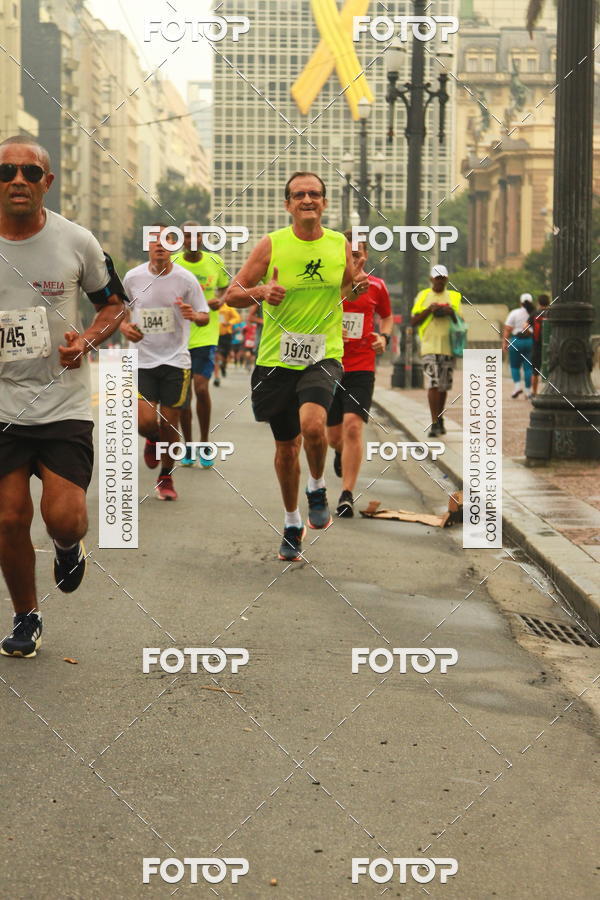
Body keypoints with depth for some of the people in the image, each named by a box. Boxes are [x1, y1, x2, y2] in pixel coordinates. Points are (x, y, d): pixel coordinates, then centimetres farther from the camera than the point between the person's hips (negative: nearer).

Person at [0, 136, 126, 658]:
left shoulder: (76, 241, -3)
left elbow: (113, 304, 10)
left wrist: (89, 339, -10)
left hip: (65, 404, -1)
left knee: (64, 517, -12)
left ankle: (69, 546, 27)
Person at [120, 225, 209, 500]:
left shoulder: (185, 279, -5)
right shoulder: (132, 277, -1)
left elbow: (205, 317, 2)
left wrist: (193, 315, -21)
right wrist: (124, 325, -4)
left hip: (175, 361, -1)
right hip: (142, 361, 1)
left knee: (170, 424, 2)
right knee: (145, 422, -12)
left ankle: (165, 478, 25)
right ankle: (153, 440, 27)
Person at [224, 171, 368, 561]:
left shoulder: (340, 245, 2)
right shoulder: (272, 245, -4)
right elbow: (232, 294, -2)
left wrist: (359, 286, -3)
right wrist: (261, 291, -22)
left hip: (323, 355, 0)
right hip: (277, 358, 0)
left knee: (313, 425, -27)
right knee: (287, 446, 10)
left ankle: (318, 488, 4)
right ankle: (293, 523, 32)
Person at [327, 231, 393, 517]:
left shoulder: (375, 286, 4)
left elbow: (387, 316, 22)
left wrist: (384, 337, 1)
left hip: (361, 368, -1)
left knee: (353, 426, -18)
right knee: (334, 434, 8)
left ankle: (347, 494, -12)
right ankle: (341, 452, 48)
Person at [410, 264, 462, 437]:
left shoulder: (454, 297, 14)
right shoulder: (422, 296, 10)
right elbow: (413, 322, 6)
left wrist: (452, 313, -7)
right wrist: (429, 310, -8)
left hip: (449, 347, 2)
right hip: (429, 346, -2)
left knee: (443, 387, 8)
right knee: (432, 385, -12)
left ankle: (440, 419, 23)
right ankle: (434, 423, -13)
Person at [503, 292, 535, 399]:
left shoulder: (514, 313, -2)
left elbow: (507, 330, -6)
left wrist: (504, 343, -3)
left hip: (516, 341, -2)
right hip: (531, 342, 2)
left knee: (515, 366, 13)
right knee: (528, 367, 7)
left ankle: (517, 386, -4)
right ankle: (528, 391, 5)